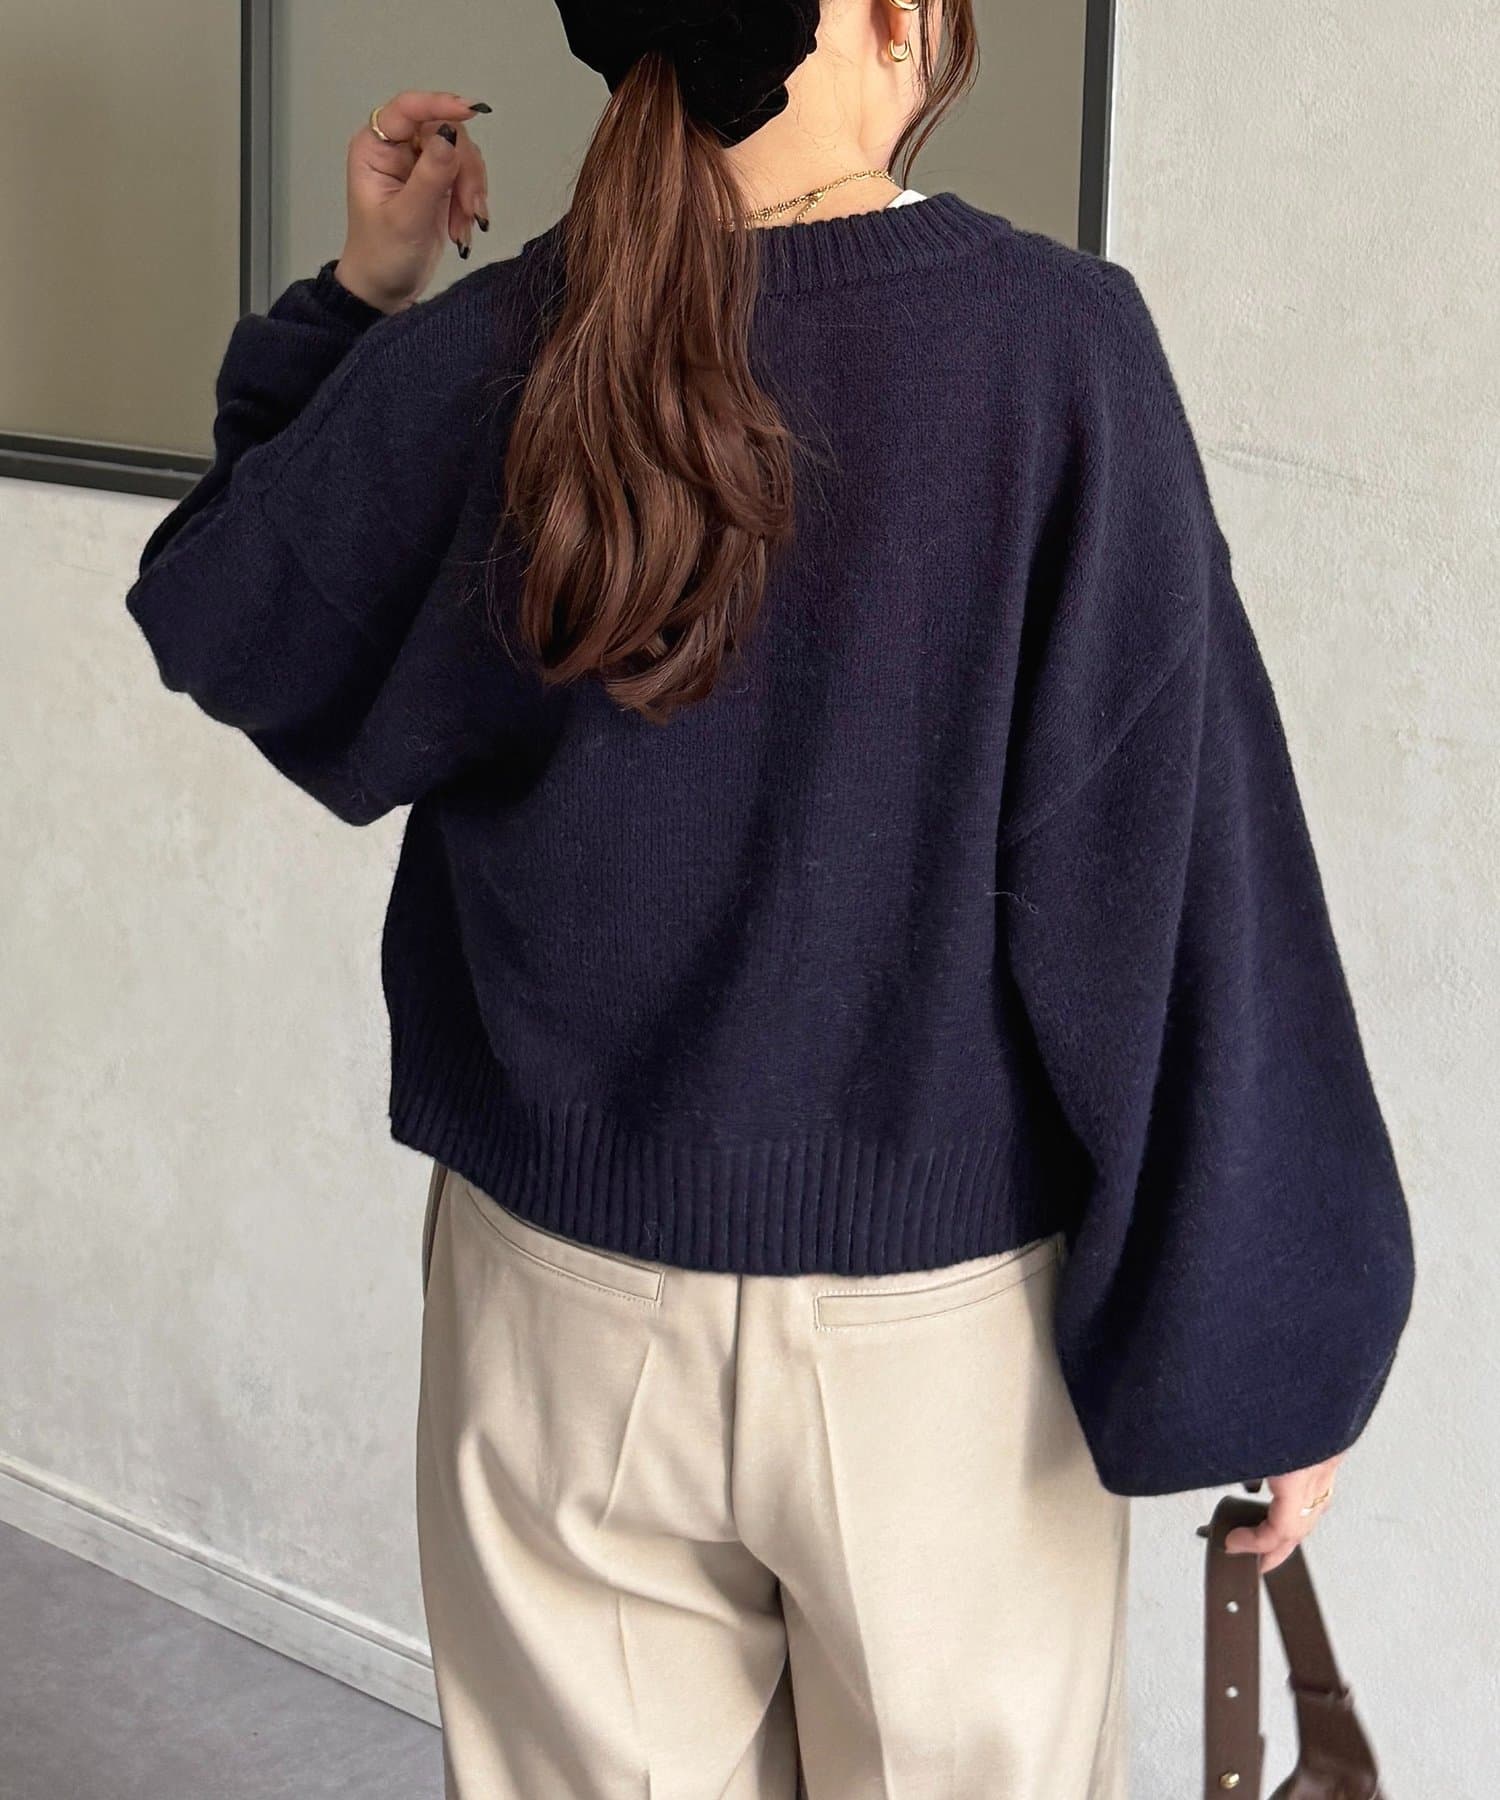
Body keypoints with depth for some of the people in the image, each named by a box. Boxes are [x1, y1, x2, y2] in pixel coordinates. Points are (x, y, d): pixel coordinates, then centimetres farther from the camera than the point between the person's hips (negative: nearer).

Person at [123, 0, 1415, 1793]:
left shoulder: (479, 357, -8)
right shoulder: (1059, 343, -15)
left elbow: (218, 621, 10)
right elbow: (1176, 887, -14)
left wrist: (359, 299, 14)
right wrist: (1273, 1338, -6)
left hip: (567, 1305, 3)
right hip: (945, 1323, -2)